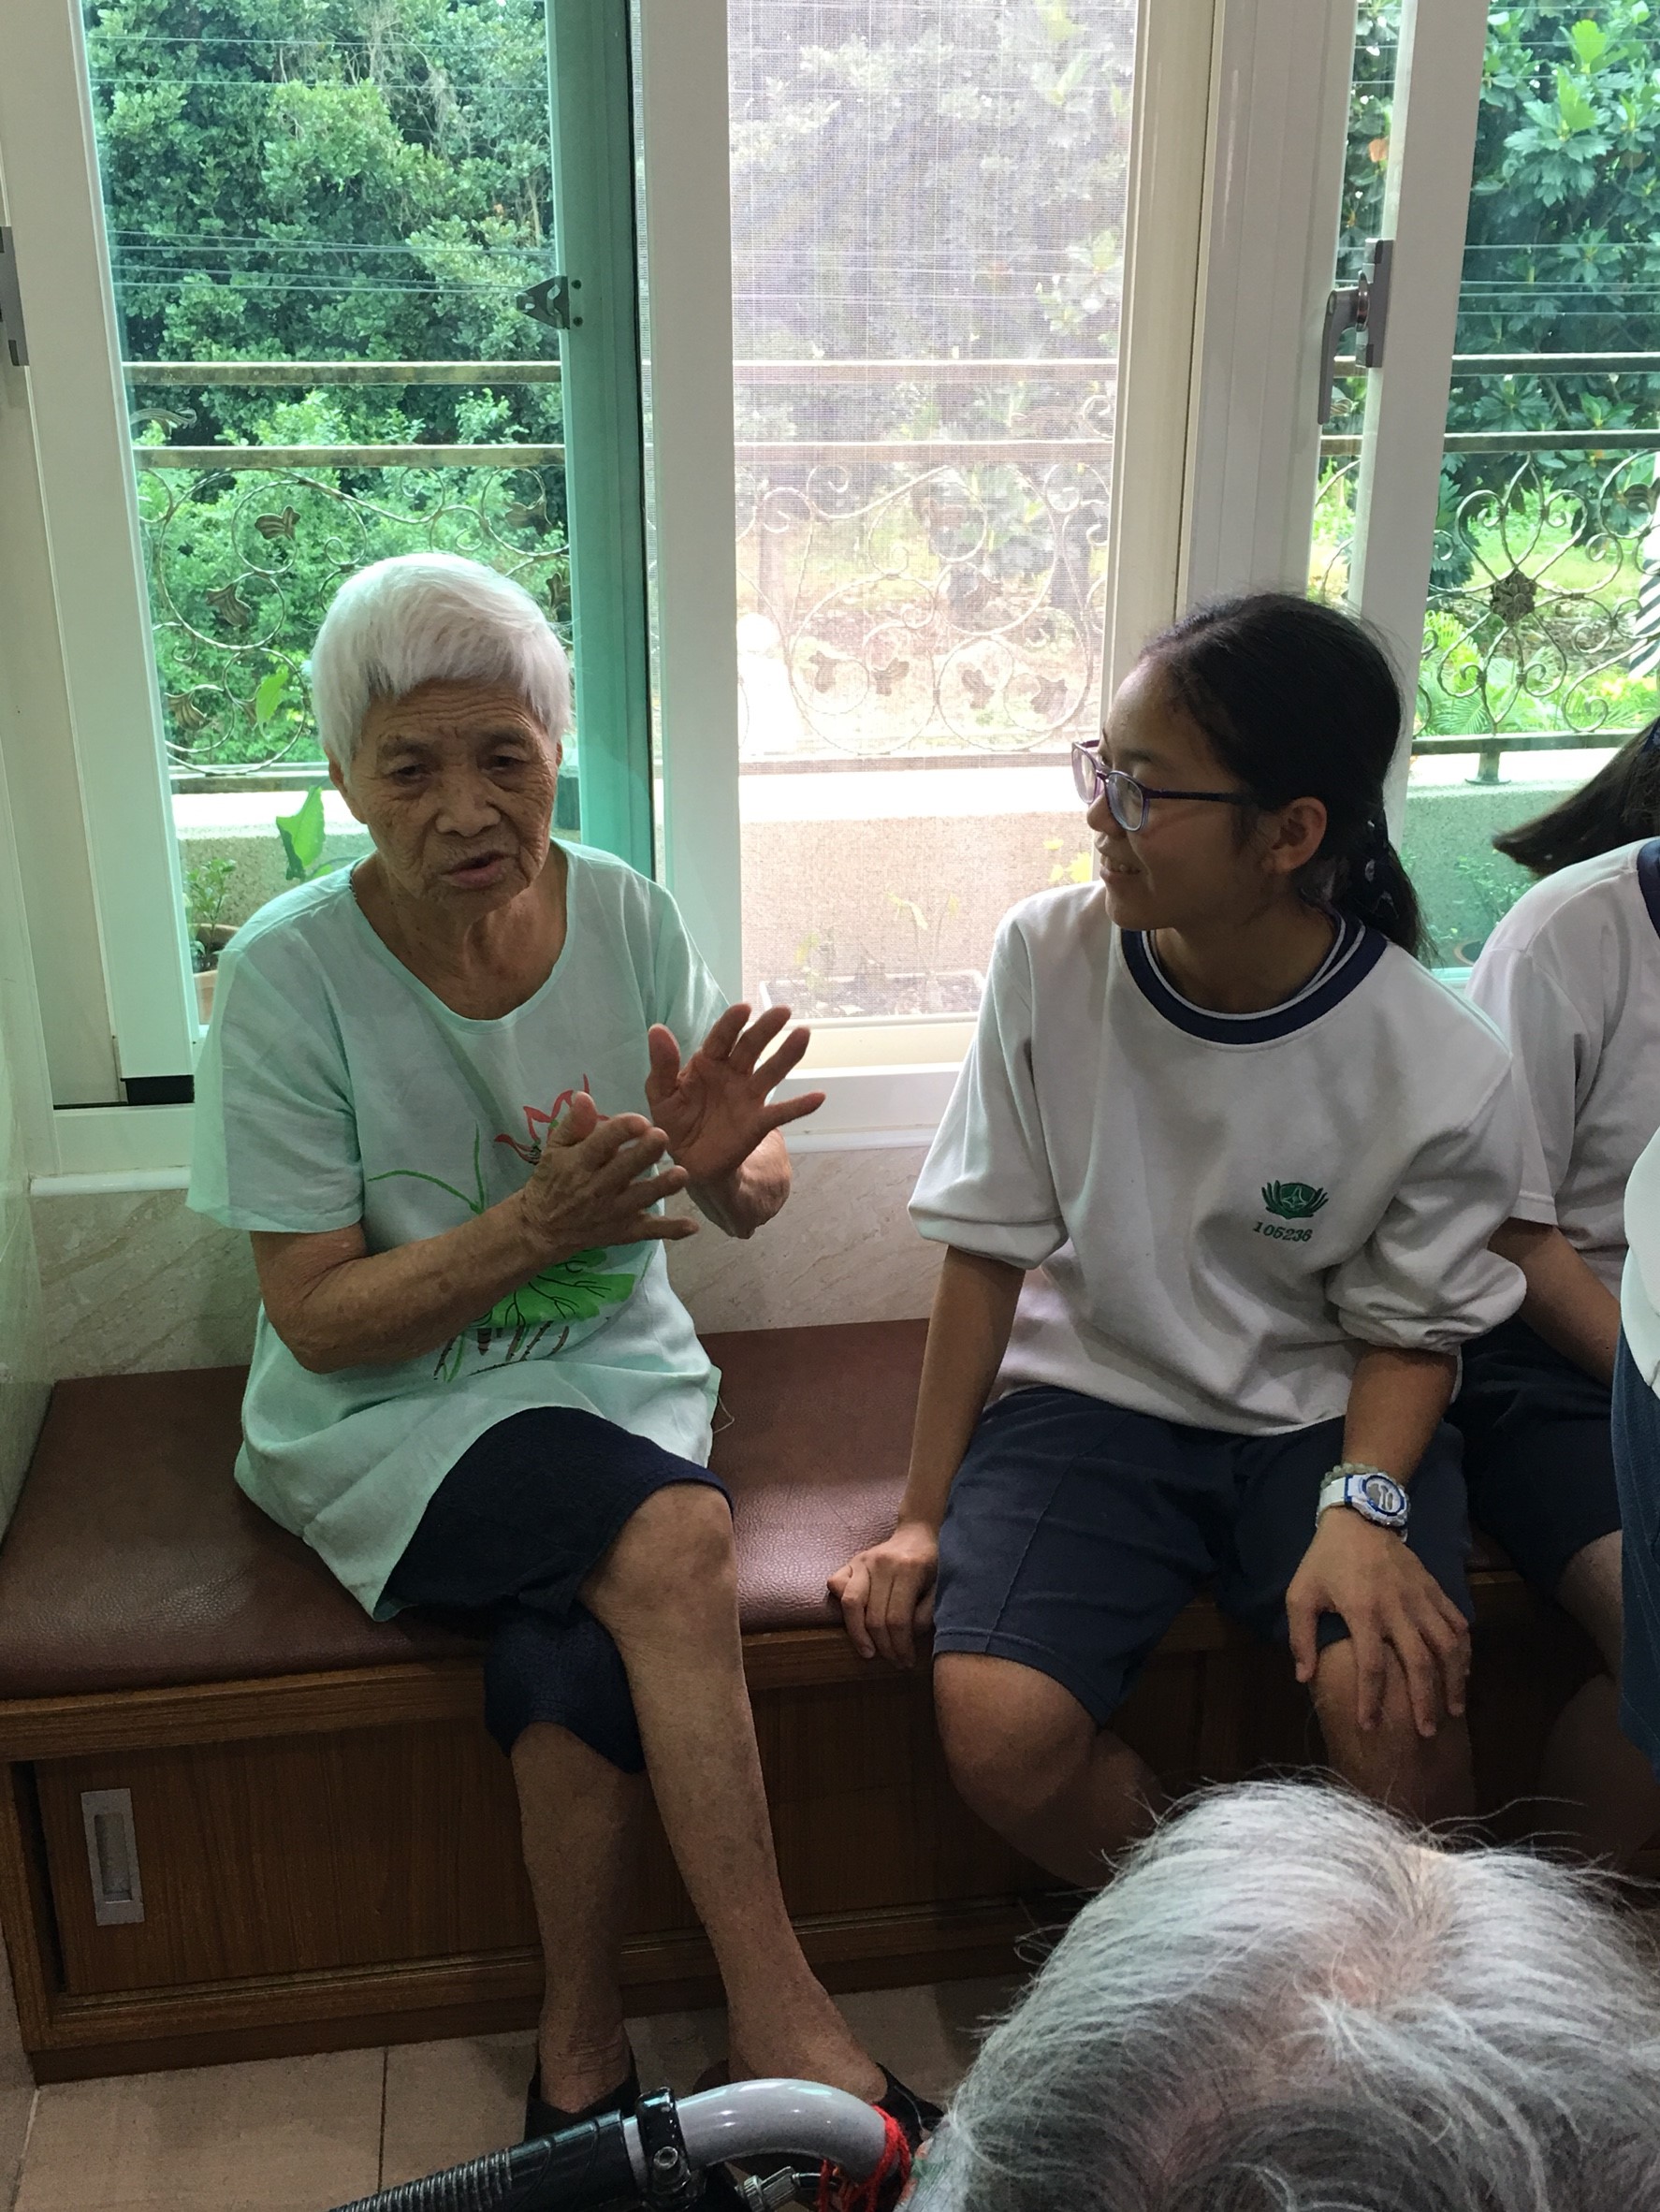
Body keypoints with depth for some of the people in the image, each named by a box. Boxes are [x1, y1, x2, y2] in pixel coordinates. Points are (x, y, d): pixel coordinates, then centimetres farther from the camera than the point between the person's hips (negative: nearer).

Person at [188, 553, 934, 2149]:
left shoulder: (625, 916, -3)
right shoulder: (289, 974, -13)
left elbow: (753, 1203, 3)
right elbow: (314, 1317, -12)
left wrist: (725, 1163, -22)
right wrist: (535, 1226, -26)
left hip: (612, 1383, 3)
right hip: (382, 1417, -3)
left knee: (579, 1678, -27)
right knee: (675, 1539, -30)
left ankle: (582, 2052, -1)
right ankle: (783, 2021, -15)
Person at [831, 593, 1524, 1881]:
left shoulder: (1443, 1071, -15)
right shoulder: (1051, 958, -11)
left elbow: (1411, 1330, -2)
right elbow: (988, 1249, -3)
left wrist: (1365, 1504, -22)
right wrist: (925, 1518, -3)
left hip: (1320, 1414, -1)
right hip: (1093, 1389, 1)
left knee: (1396, 1701, -28)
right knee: (996, 1726, -23)